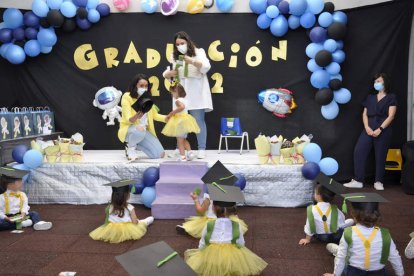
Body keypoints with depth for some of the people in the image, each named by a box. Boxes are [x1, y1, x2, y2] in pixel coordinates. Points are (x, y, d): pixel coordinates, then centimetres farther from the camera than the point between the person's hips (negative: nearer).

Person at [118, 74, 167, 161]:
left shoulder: (147, 98, 7)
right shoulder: (127, 96, -13)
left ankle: (136, 145, 17)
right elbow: (128, 119, -20)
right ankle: (130, 147, -7)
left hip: (144, 130, 6)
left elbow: (155, 115, 8)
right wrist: (136, 116, -43)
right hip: (128, 129, -5)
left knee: (159, 154, -10)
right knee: (140, 129, -42)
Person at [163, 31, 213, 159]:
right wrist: (170, 73, -11)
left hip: (196, 94, -4)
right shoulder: (174, 57, 14)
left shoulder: (198, 52, 4)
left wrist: (192, 61, -27)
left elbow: (206, 67, -11)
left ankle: (201, 149, -2)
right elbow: (165, 73, 13)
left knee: (199, 121, -5)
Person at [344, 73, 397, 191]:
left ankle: (378, 182, 13)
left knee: (380, 156, 1)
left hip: (383, 131, -4)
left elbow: (391, 116, -5)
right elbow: (364, 114, 11)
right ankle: (357, 181, -5)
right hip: (369, 129, 4)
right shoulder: (370, 97, 17)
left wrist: (380, 129, -15)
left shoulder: (391, 98, 4)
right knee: (358, 152, -8)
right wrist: (367, 127, -6)